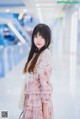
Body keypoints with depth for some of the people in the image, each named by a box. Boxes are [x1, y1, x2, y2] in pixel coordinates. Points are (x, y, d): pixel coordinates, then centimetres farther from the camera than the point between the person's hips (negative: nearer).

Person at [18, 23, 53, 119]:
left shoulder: (45, 55, -18)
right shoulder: (36, 53, 8)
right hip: (32, 97, 8)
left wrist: (45, 107, -18)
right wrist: (28, 98, 13)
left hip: (39, 98, -8)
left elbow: (45, 82, -20)